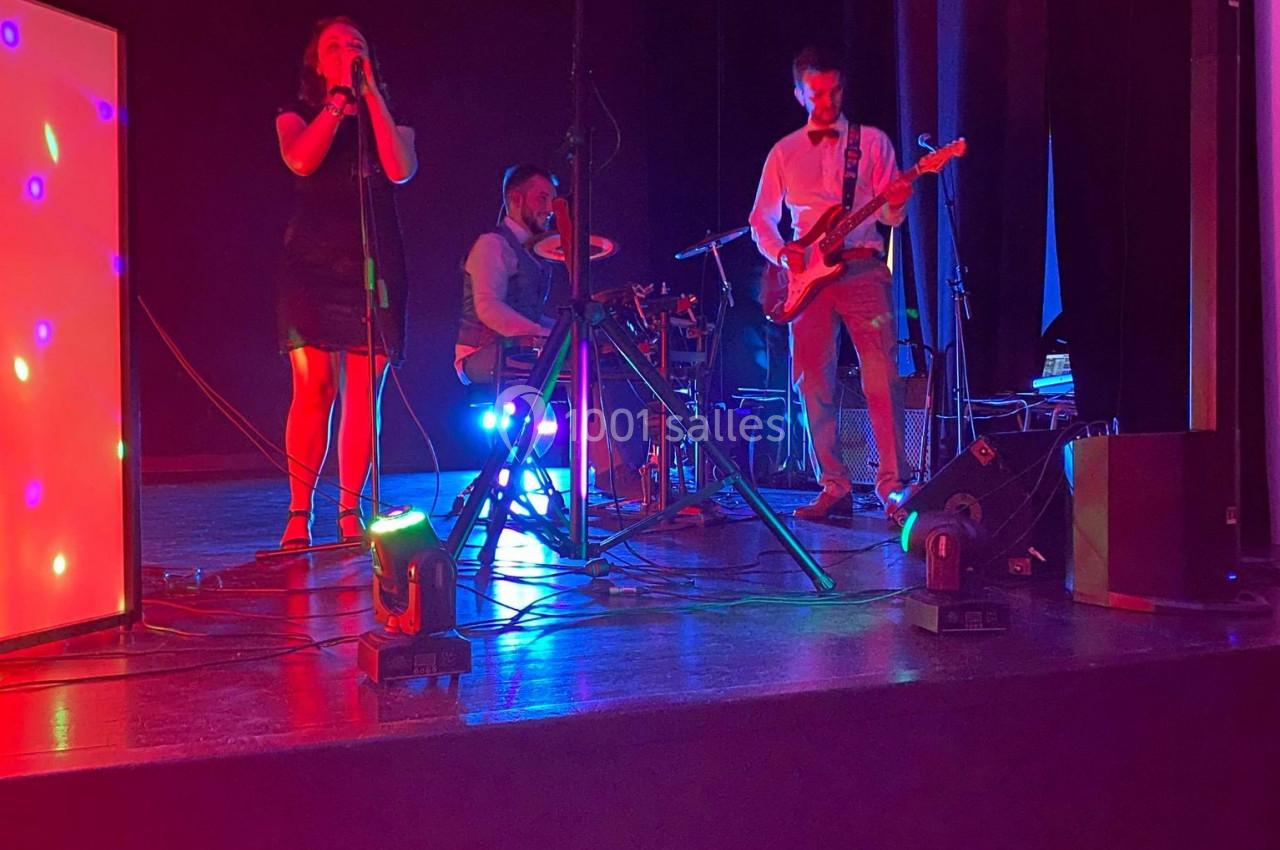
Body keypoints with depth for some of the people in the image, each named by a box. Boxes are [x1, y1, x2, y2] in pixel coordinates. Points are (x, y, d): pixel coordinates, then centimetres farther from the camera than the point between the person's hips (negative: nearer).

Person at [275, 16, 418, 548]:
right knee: (313, 388, -11)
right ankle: (299, 515, -4)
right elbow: (301, 160, -9)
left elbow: (400, 170, -6)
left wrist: (371, 92, -4)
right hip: (312, 264, -1)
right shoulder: (297, 116, 14)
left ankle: (350, 513, 2)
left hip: (375, 265, 1)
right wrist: (340, 97, -6)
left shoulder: (389, 120, 17)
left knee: (364, 393, -4)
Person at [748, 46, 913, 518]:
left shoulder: (872, 142, 10)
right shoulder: (783, 153, 15)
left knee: (881, 375, -11)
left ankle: (893, 483, -9)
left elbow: (891, 215, 5)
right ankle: (833, 484, 6)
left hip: (862, 269, -2)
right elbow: (760, 221, 15)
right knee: (813, 381, -1)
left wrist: (896, 204, -19)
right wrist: (782, 254, -5)